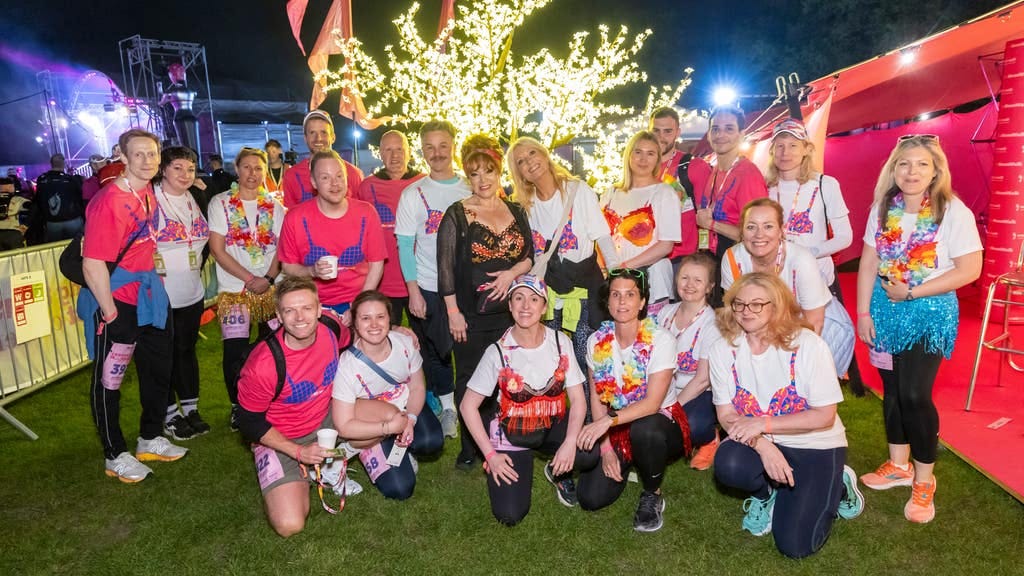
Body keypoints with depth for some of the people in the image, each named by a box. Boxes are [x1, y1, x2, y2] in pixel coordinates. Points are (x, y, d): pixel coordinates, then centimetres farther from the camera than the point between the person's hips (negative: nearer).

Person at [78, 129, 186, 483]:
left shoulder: (148, 193, 4)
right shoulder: (109, 200, -20)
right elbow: (93, 264, -23)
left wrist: (152, 276, 12)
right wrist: (109, 312, -18)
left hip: (147, 297, 9)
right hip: (116, 302, -8)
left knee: (158, 369, 18)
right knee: (109, 380, 8)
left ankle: (150, 440, 36)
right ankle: (115, 457, 23)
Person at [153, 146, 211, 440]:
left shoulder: (193, 201, 11)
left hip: (192, 292, 6)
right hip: (160, 294, -6)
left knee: (187, 349, 14)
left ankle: (191, 409, 25)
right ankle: (170, 414, 18)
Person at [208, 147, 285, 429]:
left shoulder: (274, 206, 9)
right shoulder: (220, 203, 2)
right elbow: (218, 250, -5)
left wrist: (268, 279, -12)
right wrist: (251, 280, -11)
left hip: (271, 288, 2)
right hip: (234, 289, -2)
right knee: (235, 351, -5)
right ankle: (237, 407, 15)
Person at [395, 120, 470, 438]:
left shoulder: (471, 189, 5)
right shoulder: (413, 194, 0)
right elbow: (405, 245, -2)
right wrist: (413, 290, -8)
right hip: (428, 288, -1)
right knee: (436, 352, 8)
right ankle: (446, 407, 25)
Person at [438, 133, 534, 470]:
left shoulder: (516, 212, 10)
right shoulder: (456, 215, -1)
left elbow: (531, 255, 12)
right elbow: (446, 266, -5)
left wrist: (512, 272, -9)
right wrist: (453, 311, -10)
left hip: (511, 310, 3)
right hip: (472, 315, -3)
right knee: (470, 381, 5)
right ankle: (469, 448, 18)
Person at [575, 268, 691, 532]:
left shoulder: (661, 340, -17)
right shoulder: (597, 341, -5)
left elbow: (652, 403, -23)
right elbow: (597, 398, -1)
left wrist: (609, 420, -36)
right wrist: (606, 447, -9)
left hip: (660, 424, -3)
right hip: (617, 430, 4)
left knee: (643, 429, -40)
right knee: (590, 498, -13)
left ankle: (652, 495, -8)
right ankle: (625, 465, 21)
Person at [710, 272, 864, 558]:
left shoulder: (807, 344, -19)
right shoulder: (723, 349, -11)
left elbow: (825, 416, -17)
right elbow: (726, 415, -8)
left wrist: (763, 424, -25)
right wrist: (762, 446, -26)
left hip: (815, 446, -2)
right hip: (759, 444, 2)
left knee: (795, 545, -12)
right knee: (728, 464, -33)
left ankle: (836, 486, 19)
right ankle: (766, 493, 6)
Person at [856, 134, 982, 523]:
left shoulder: (953, 212, -11)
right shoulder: (883, 209, 2)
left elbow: (969, 270, -14)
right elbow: (868, 263, 4)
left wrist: (911, 292, -16)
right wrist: (863, 311, 0)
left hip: (930, 311, -4)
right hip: (885, 309, 5)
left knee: (914, 394, -7)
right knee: (891, 389, 12)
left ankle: (924, 479, 14)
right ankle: (899, 465, 30)